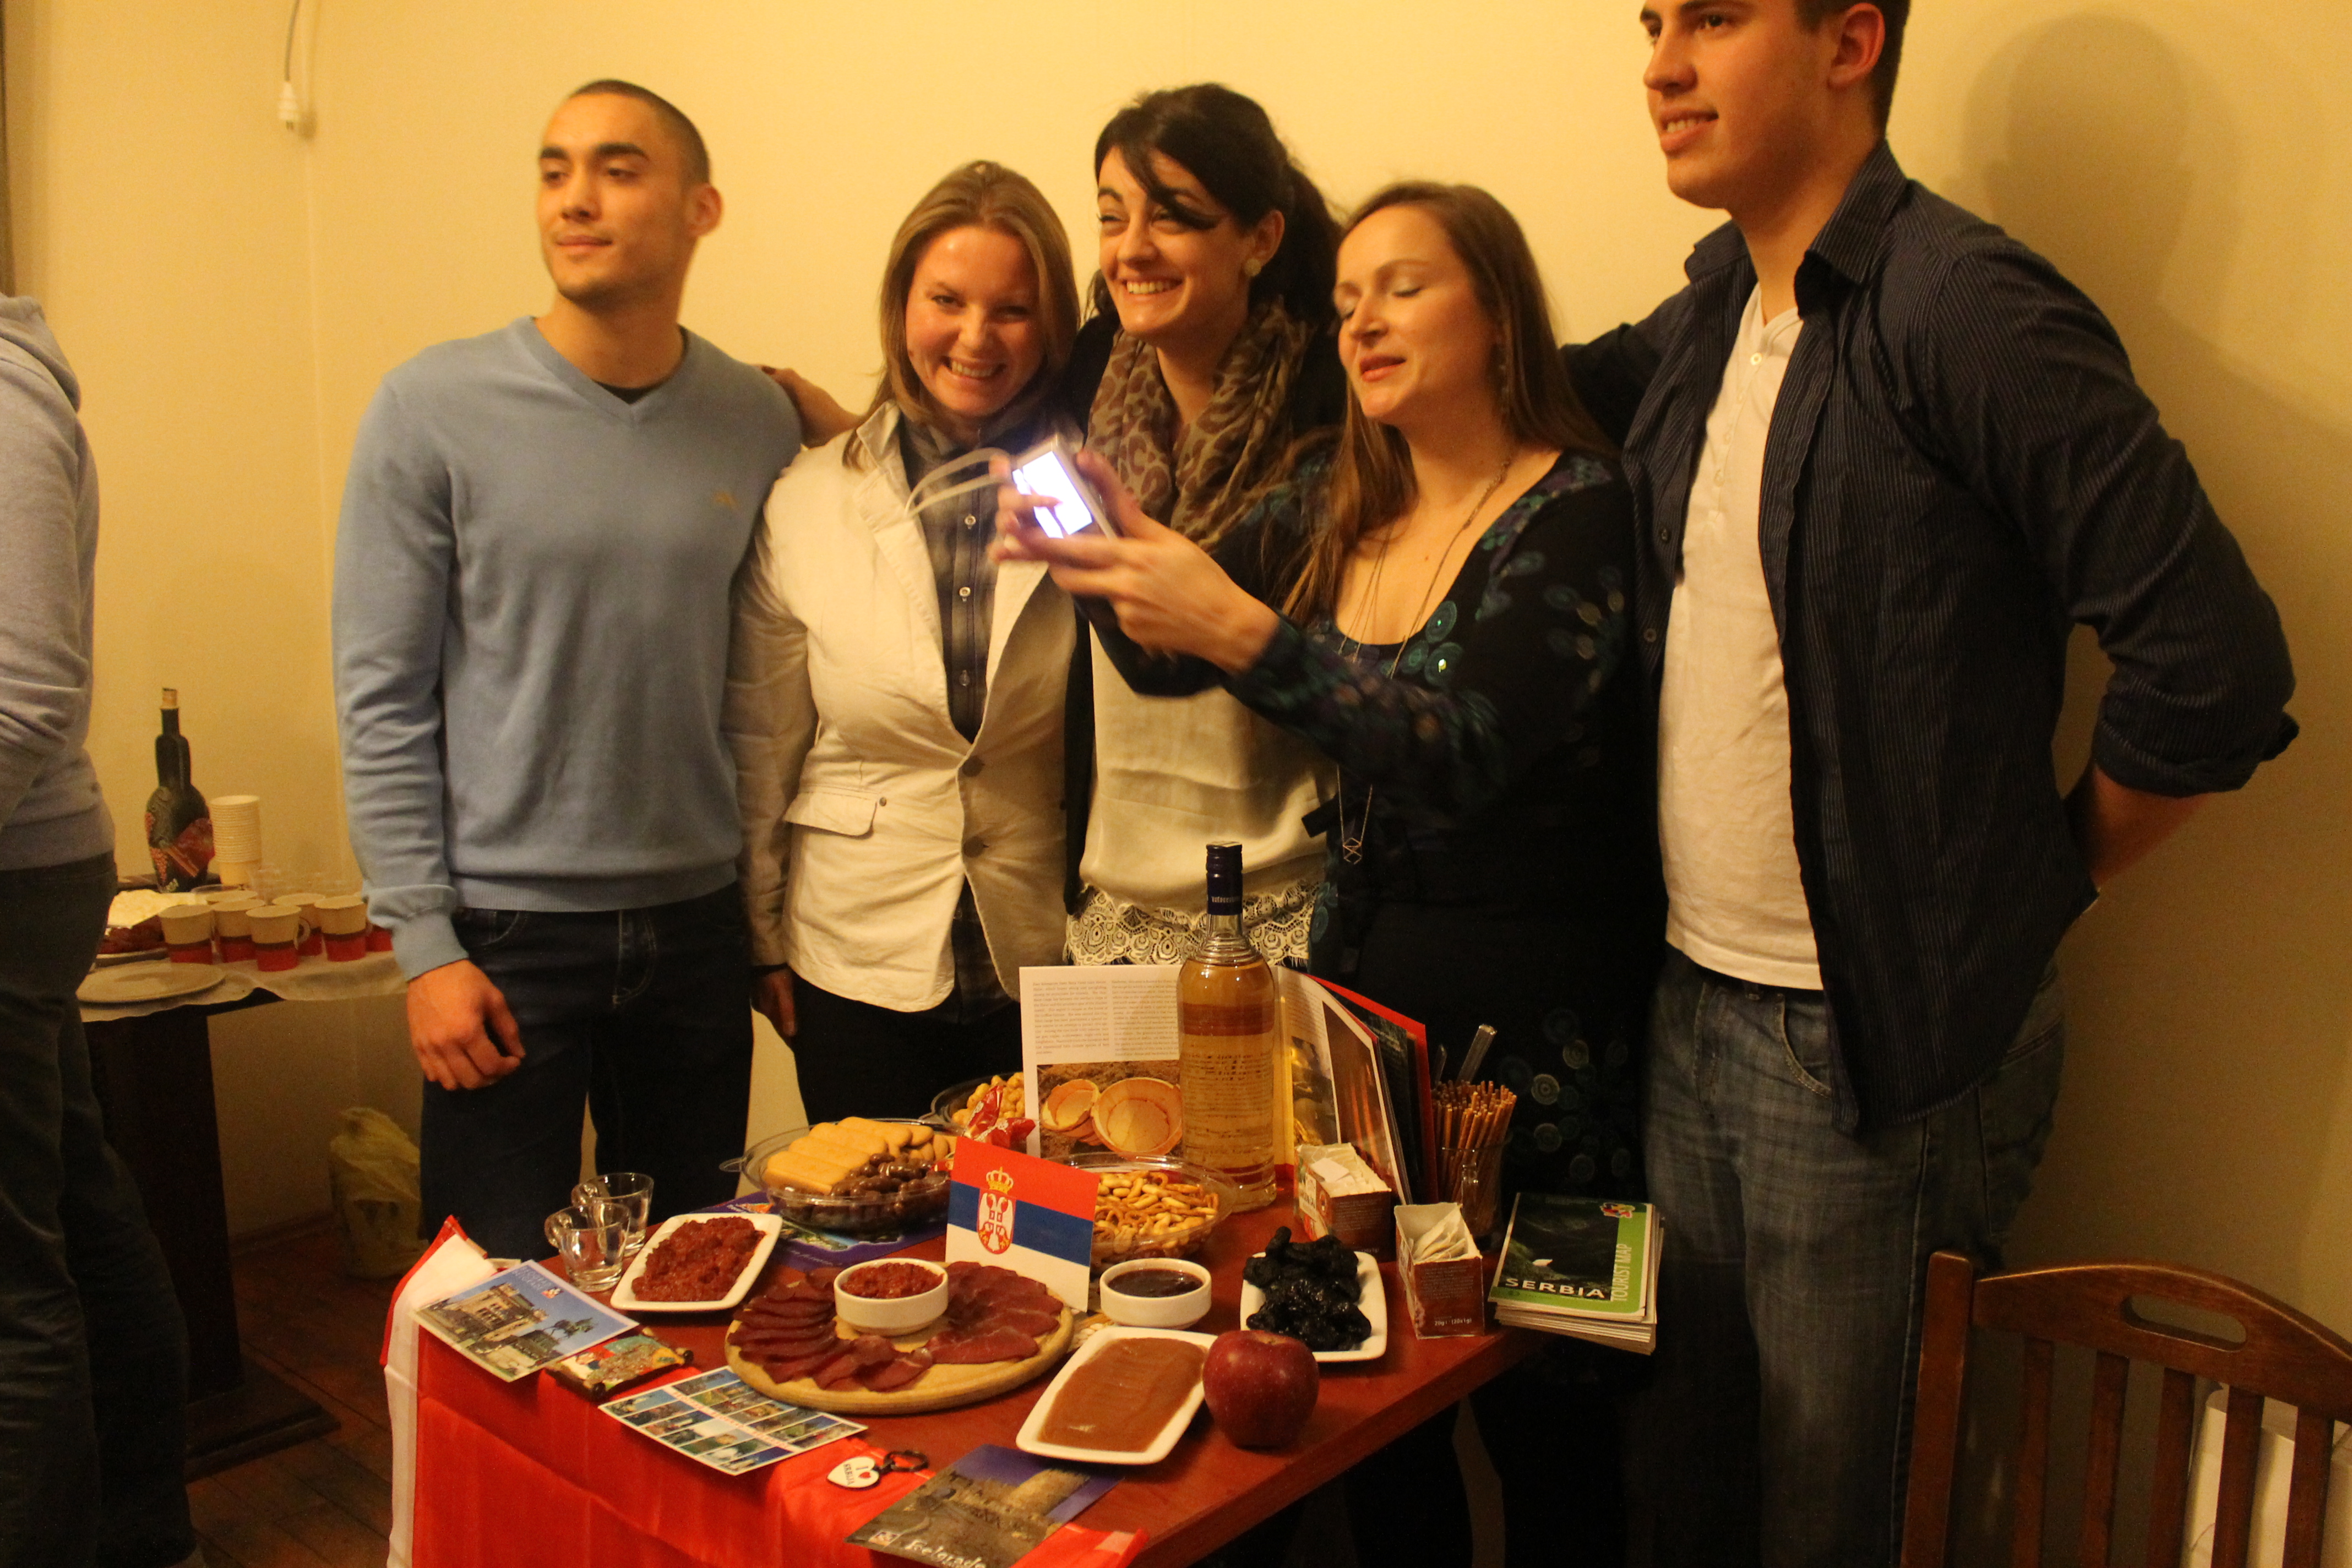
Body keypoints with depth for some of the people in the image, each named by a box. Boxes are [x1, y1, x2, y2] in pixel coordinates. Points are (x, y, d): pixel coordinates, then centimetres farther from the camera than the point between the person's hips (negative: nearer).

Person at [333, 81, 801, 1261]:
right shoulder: (435, 408, -6)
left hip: (697, 928, 3)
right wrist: (426, 944, -9)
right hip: (505, 936, -2)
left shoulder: (758, 422, 2)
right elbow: (382, 698, -5)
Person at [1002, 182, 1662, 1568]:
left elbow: (1461, 754, -25)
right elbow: (1164, 660, 7)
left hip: (1534, 1029, -5)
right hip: (1363, 985, 6)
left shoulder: (1577, 507, -12)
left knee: (1544, 1413, 8)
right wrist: (1109, 551, -12)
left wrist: (1238, 627, -33)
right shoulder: (1337, 508, 7)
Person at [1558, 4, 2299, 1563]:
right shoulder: (1710, 315, 6)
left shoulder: (1968, 307, -16)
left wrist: (2045, 880, -5)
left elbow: (2215, 657, -18)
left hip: (1886, 1048, -6)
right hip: (1697, 1006, 7)